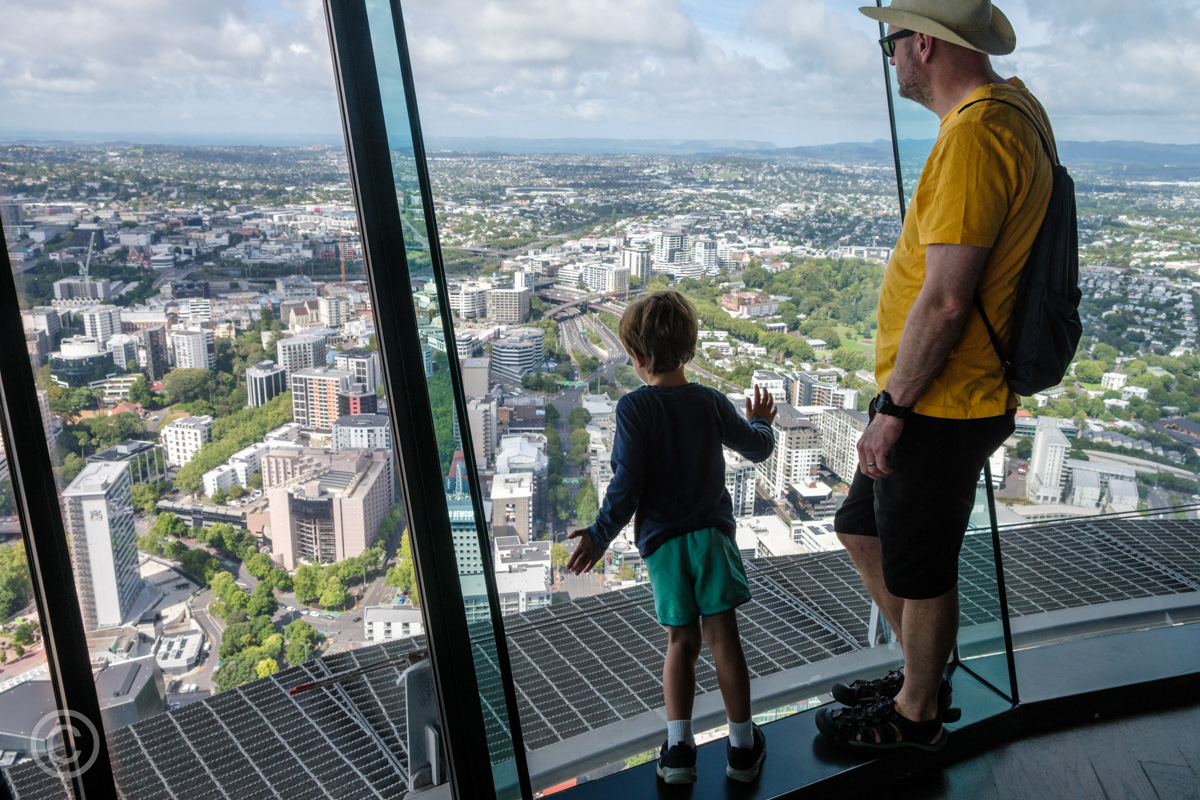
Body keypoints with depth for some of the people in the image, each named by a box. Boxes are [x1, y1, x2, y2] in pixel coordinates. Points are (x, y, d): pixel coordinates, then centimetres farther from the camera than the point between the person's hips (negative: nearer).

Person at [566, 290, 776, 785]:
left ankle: (678, 747, 7)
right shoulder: (711, 402, 1)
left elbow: (627, 483, -13)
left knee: (682, 640, 10)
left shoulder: (633, 409, -9)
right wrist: (760, 422, 37)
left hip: (662, 540, -1)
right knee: (723, 636, 4)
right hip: (712, 530, 1)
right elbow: (757, 448, 16)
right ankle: (742, 746, 12)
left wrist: (600, 534, -6)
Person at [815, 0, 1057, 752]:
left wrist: (891, 410, -17)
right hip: (955, 399, 10)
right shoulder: (1015, 108, 11)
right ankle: (926, 674, 39)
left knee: (919, 571, 8)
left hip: (939, 408, -10)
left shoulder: (976, 134, -21)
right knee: (861, 526, 22)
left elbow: (945, 300, -26)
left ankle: (916, 714, 31)